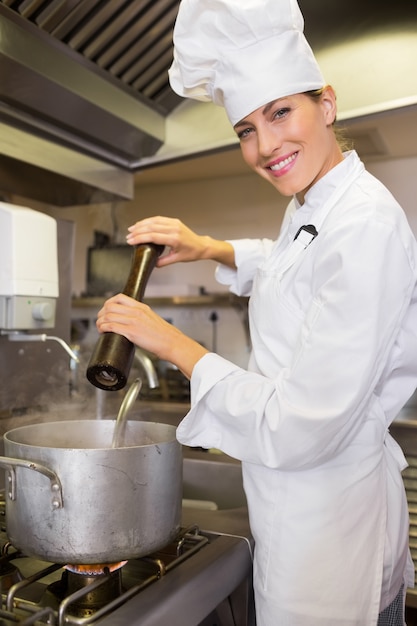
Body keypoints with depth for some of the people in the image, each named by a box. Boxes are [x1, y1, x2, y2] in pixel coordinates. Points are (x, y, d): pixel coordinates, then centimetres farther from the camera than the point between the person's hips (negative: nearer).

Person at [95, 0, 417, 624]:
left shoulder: (367, 226, -26)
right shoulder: (309, 209, 3)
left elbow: (299, 429, -29)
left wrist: (175, 345, -17)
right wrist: (210, 248, 10)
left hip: (326, 518, -8)